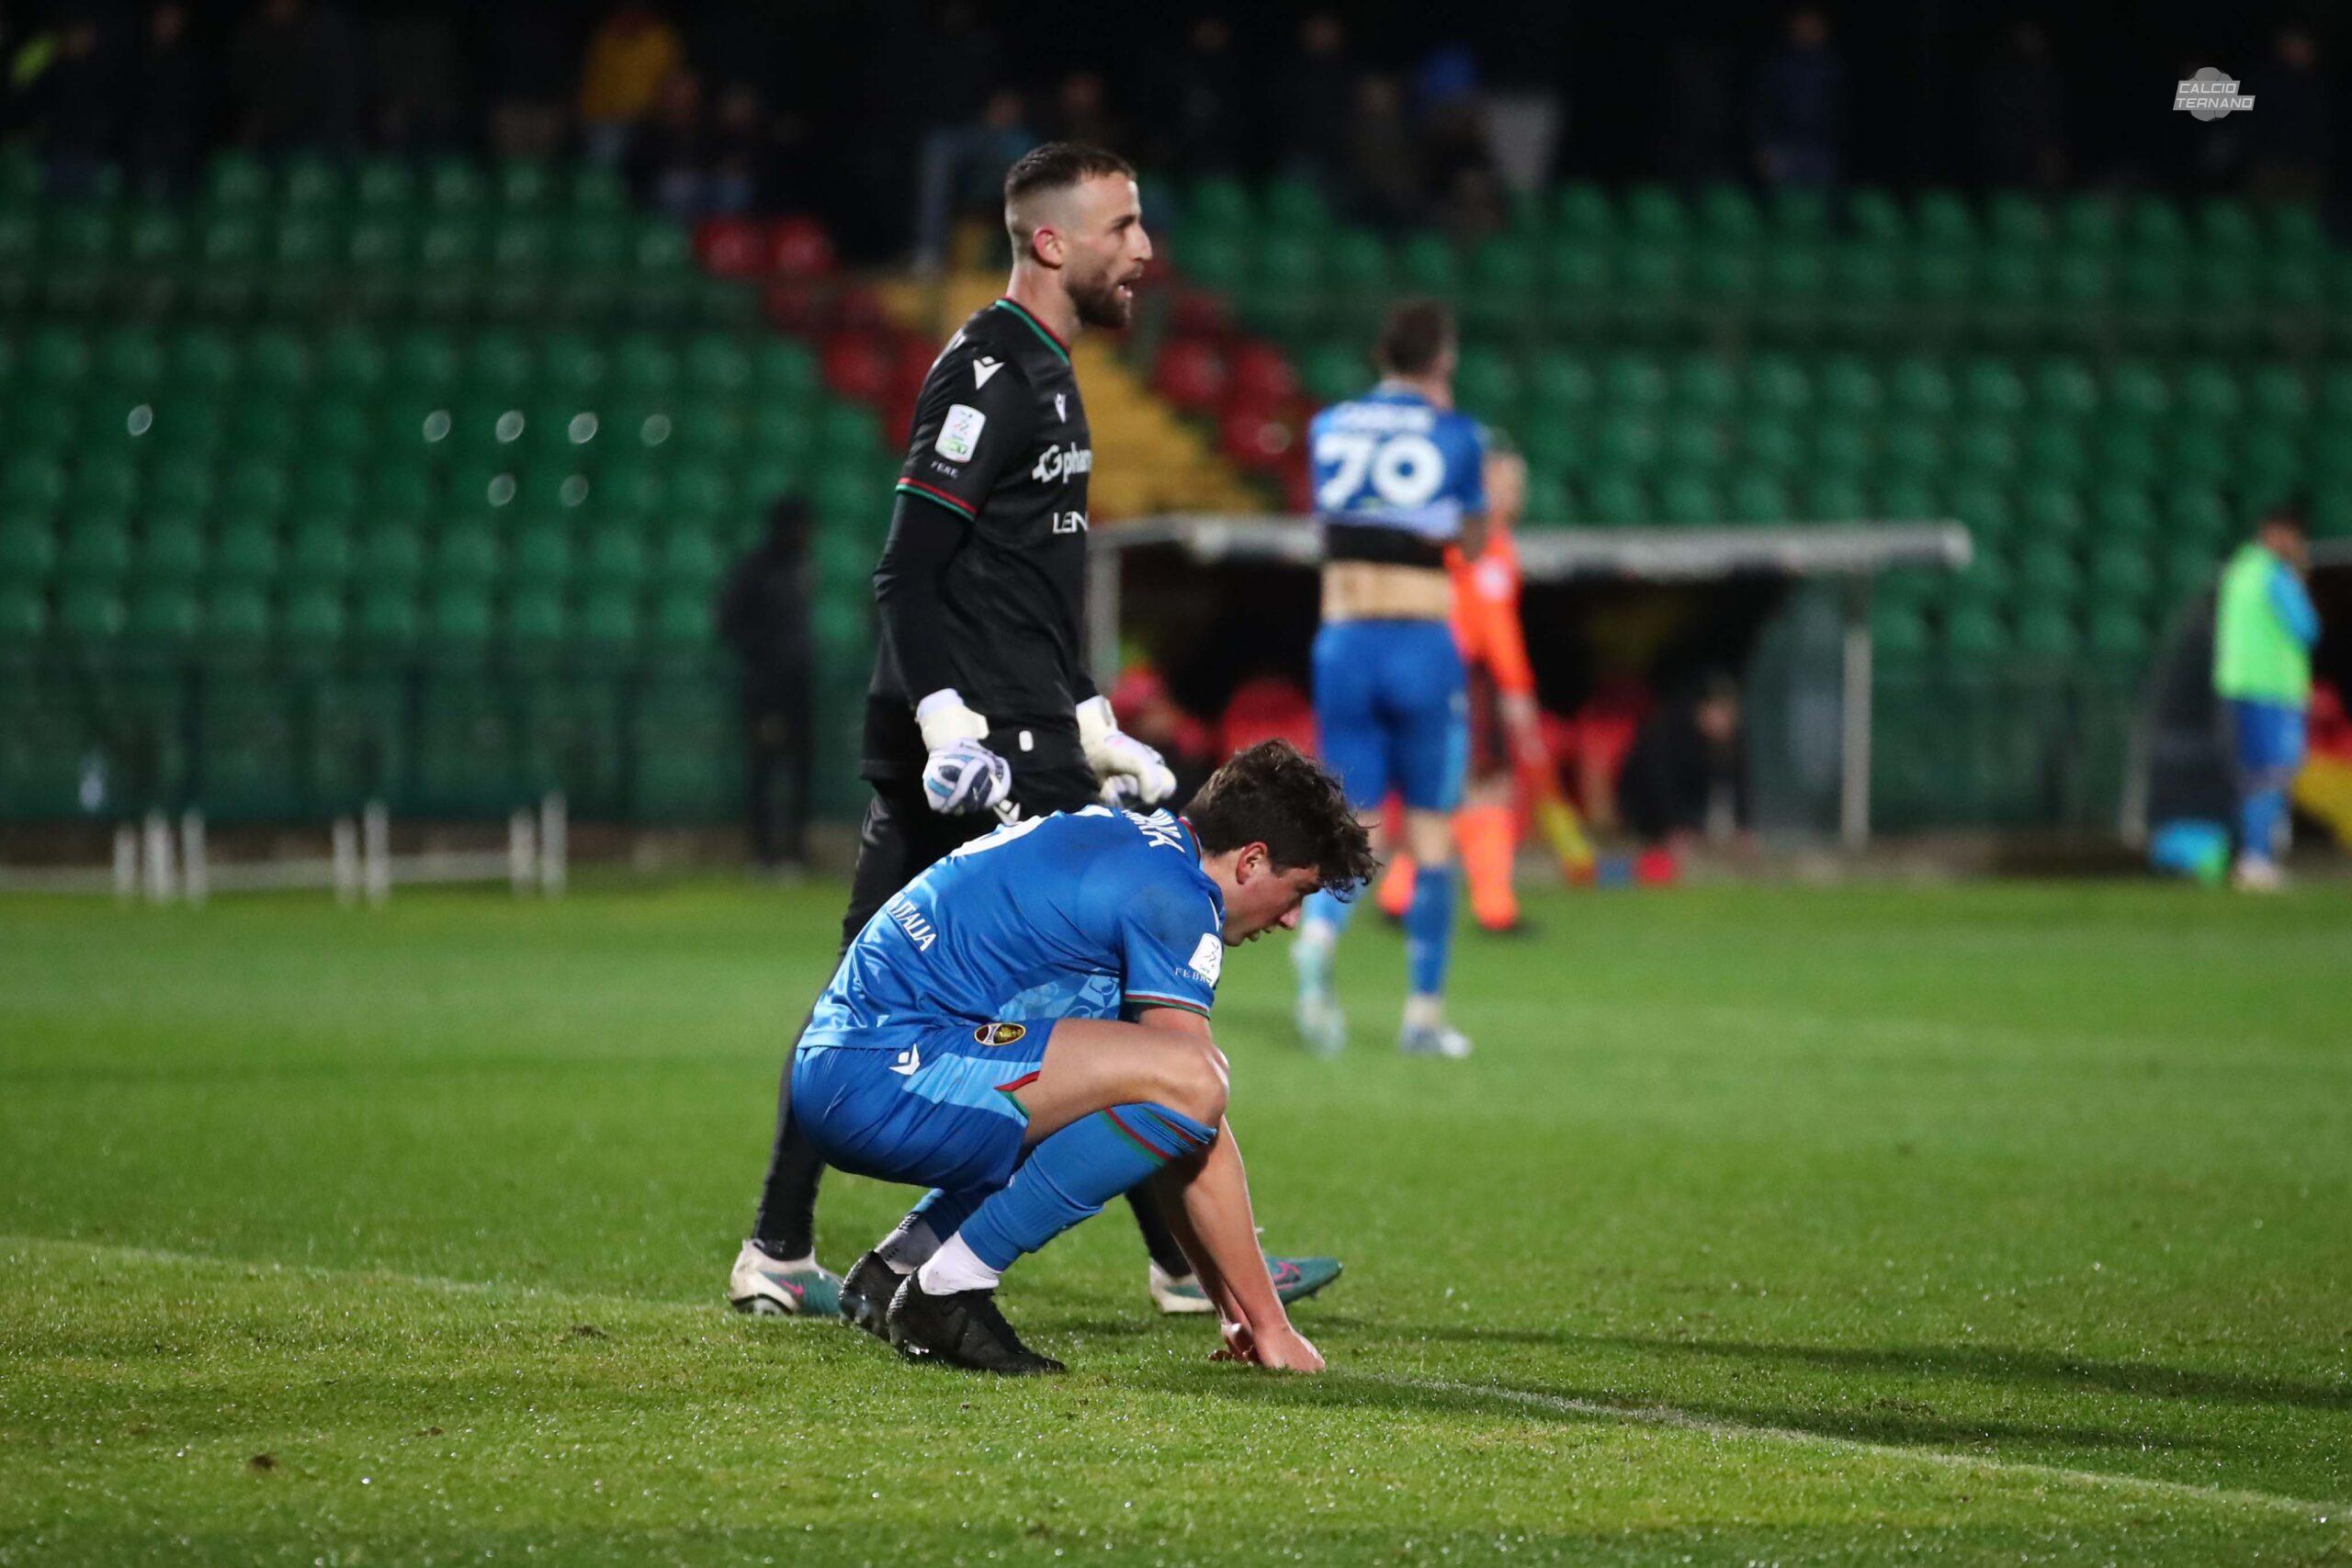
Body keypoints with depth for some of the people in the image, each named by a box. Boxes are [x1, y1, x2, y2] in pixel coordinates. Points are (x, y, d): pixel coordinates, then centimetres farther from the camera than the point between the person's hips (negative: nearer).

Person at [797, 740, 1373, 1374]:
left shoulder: (1134, 841, 20)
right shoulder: (1175, 893, -10)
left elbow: (1169, 1143, 24)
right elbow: (1199, 1133, -12)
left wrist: (1229, 1302, 21)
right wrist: (1267, 1320, -7)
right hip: (883, 1072, -10)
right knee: (1185, 1080, -21)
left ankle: (899, 1263, 16)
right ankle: (950, 1288, -13)